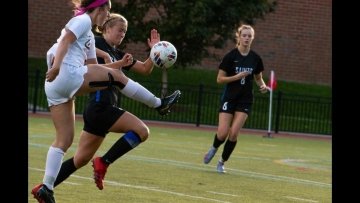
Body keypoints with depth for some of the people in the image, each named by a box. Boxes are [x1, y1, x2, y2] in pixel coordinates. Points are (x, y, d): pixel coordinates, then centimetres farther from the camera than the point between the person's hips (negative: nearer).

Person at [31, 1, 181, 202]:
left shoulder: (89, 35, 29)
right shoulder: (83, 20, 2)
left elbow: (93, 68, 30)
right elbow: (65, 40, -14)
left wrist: (120, 63, 21)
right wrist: (56, 66, -27)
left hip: (54, 87, 10)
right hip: (68, 75, -10)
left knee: (64, 139, 7)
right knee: (117, 77, 3)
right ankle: (159, 103, 15)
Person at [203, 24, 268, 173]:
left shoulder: (255, 58, 2)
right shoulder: (230, 56, -9)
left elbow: (258, 78, 16)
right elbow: (219, 79, -7)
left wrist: (262, 86, -6)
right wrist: (237, 77, -19)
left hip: (245, 100, 2)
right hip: (229, 98, -2)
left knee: (234, 134, -8)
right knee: (222, 133, -10)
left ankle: (222, 162, 11)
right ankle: (214, 148, 25)